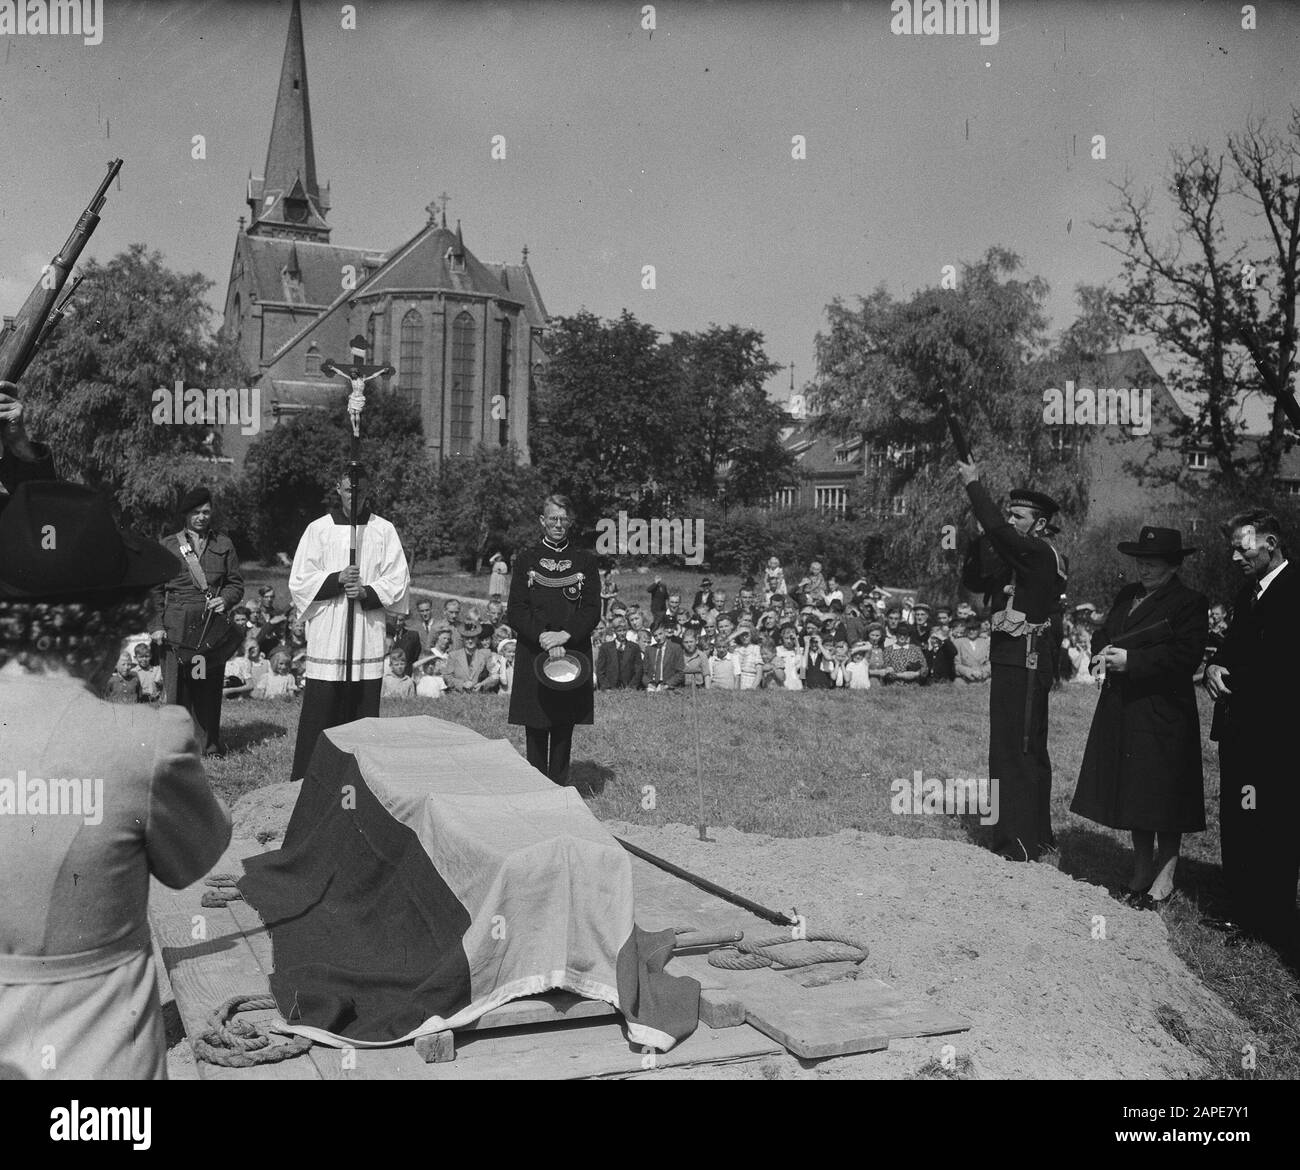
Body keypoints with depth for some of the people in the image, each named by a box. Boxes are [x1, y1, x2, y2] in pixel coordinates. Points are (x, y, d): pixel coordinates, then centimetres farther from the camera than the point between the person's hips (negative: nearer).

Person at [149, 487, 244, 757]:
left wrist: (226, 600, -6)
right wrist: (156, 625, -3)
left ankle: (209, 745, 14)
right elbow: (155, 589, 6)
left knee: (210, 688, 5)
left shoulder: (224, 544, 13)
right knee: (175, 687, -3)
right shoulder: (168, 545, 8)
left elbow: (236, 583, 15)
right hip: (176, 629, -1)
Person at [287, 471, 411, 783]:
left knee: (364, 715, 3)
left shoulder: (383, 530, 7)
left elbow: (398, 581, 4)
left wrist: (367, 592, -13)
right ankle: (304, 779, 6)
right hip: (326, 637, -1)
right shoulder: (318, 529, 5)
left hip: (368, 638, 1)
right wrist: (338, 579, -13)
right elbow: (299, 582, 2)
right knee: (319, 714, -2)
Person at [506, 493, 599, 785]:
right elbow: (516, 611, -1)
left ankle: (559, 787, 10)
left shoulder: (585, 560, 8)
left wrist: (564, 635, -15)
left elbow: (592, 609, 0)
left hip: (573, 652, 1)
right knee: (535, 727, 1)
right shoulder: (526, 559, 5)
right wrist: (543, 637, -16)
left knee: (564, 724, 3)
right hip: (533, 654, -1)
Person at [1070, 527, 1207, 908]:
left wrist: (1130, 661, -19)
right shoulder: (1127, 595, 15)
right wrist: (1104, 652, -5)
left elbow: (1185, 657, -16)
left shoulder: (1189, 602, -7)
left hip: (1163, 712, -7)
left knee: (1163, 796, 0)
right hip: (1122, 710, 7)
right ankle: (1141, 873, 23)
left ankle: (1164, 879, 12)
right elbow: (1102, 635, 18)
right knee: (1132, 791, 11)